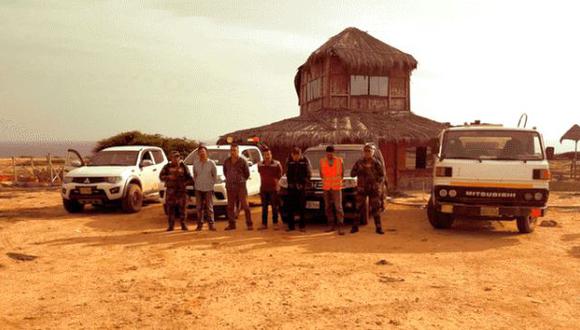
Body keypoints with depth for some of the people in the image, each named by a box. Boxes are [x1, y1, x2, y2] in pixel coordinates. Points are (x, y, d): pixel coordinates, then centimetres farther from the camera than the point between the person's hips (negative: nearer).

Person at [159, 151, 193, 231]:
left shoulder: (183, 167, 8)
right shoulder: (167, 167, 7)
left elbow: (189, 177, 11)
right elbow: (161, 176, 4)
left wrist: (185, 183, -7)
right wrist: (168, 177, -13)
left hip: (181, 190, 0)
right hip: (170, 190, 0)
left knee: (182, 207, 0)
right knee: (170, 208, -2)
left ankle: (183, 225, 8)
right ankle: (170, 226, 5)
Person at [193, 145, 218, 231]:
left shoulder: (211, 163, -2)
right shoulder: (195, 164, 5)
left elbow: (215, 175, 5)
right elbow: (194, 175, 15)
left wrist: (212, 183, 2)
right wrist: (196, 182, 8)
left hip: (208, 188, -2)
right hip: (198, 188, 3)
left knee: (209, 207, -2)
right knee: (199, 207, 5)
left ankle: (211, 224, 3)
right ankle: (200, 224, 12)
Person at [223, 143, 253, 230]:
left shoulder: (243, 161, -6)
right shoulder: (226, 161, 6)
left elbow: (247, 173, 3)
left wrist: (241, 180, 7)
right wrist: (229, 180, 15)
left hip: (241, 186, -4)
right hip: (230, 186, 4)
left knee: (245, 205, -5)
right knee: (230, 206, 7)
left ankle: (249, 224, 0)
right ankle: (232, 224, 16)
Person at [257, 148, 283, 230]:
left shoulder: (277, 164, -5)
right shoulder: (260, 165, 6)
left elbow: (280, 174, 5)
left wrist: (276, 181, 0)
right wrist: (264, 180, 13)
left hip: (273, 188, -4)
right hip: (263, 188, 4)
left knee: (274, 207, 0)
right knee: (264, 207, 8)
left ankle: (275, 223, 7)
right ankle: (264, 224, 14)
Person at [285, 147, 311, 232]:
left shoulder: (305, 161, -4)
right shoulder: (289, 161, 2)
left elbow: (309, 173, -1)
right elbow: (287, 173, 9)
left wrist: (304, 182, -10)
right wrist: (290, 182, -3)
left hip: (301, 187, -2)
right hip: (291, 187, 2)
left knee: (302, 207, 2)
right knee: (290, 207, 4)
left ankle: (302, 226, 10)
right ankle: (291, 226, 12)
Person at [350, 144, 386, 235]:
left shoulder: (376, 163, 2)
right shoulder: (359, 162, 5)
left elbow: (382, 175, 4)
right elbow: (352, 174, 5)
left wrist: (378, 183, -13)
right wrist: (359, 171, -14)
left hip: (374, 189, -1)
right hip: (361, 188, 1)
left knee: (375, 208, 0)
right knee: (358, 208, 0)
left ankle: (378, 228, 7)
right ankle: (355, 226, 9)